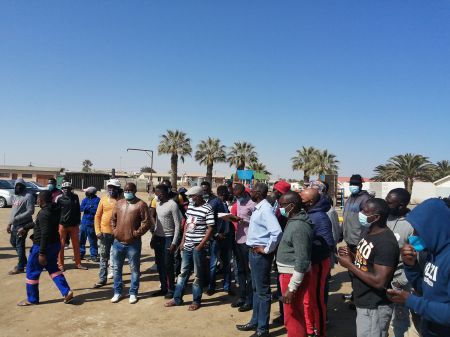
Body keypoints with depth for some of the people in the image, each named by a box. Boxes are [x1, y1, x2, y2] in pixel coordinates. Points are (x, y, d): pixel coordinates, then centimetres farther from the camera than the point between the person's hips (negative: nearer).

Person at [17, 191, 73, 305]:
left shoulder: (44, 213, -23)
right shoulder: (54, 210, 7)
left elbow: (45, 234, -27)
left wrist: (42, 253, -25)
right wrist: (25, 227, 33)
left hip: (43, 246, -9)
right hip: (55, 244, 9)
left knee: (32, 272, 9)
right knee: (53, 268, 18)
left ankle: (32, 299, 22)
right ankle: (67, 292, 8)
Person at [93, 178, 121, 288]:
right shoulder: (103, 199, 1)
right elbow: (97, 216, 4)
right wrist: (98, 231, -4)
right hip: (104, 233, 2)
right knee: (103, 257, 10)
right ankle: (102, 279, 20)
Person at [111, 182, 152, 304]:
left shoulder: (141, 204, -8)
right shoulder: (119, 203, 9)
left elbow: (146, 222, -11)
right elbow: (113, 219, 18)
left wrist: (136, 233, -12)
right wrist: (115, 231, 6)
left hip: (133, 243, -5)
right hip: (118, 242, 5)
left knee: (134, 269, 6)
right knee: (117, 268, 14)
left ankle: (133, 293, 19)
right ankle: (117, 292, 27)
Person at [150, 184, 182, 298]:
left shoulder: (172, 205, -15)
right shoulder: (158, 204, 8)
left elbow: (177, 225, -15)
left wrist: (174, 242, -18)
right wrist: (153, 238, 14)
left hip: (168, 238, -7)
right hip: (158, 237, 7)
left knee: (168, 265, 0)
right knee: (160, 264, 13)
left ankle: (171, 289, 14)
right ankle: (163, 288, 25)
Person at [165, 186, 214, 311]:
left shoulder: (207, 209, -14)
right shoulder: (190, 206, 7)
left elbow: (210, 228, -14)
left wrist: (201, 245, -17)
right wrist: (183, 240, 10)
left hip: (198, 247, -6)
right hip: (187, 245, 7)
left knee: (198, 275, 7)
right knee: (183, 272, 16)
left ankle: (196, 301, 21)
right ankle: (177, 298, 27)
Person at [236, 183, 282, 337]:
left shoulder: (265, 209, -20)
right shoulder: (258, 208, 10)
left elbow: (277, 232, -31)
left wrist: (267, 249, -21)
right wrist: (253, 251, 15)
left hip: (260, 254, -10)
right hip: (254, 252, 10)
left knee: (263, 291, 2)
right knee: (256, 289, 19)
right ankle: (255, 322, 33)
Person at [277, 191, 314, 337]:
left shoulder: (299, 227, -24)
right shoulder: (293, 221, 7)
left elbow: (302, 260, -26)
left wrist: (291, 287, -24)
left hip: (294, 276, -10)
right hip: (289, 274, 10)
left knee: (292, 317, 2)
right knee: (297, 313, 23)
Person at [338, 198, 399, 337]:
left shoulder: (386, 243, -27)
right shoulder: (368, 231, 3)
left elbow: (379, 282, -30)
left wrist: (349, 265, -22)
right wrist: (352, 256, -4)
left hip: (374, 308, -9)